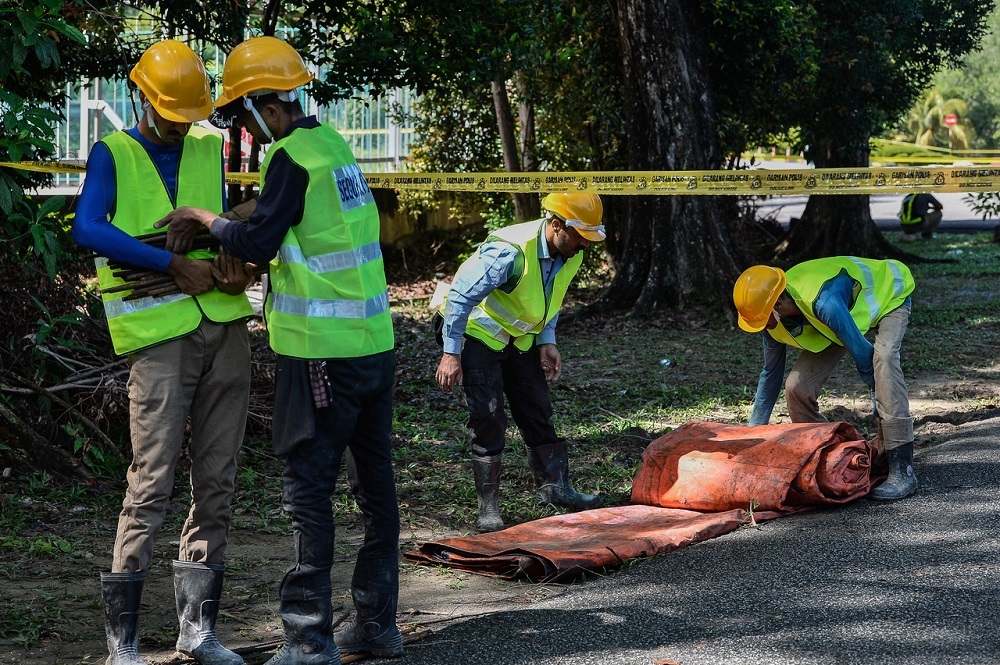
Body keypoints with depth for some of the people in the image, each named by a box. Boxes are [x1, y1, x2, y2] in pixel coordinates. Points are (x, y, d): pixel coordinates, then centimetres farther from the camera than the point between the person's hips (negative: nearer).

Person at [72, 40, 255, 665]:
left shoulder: (209, 149, 16)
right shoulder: (114, 155, 2)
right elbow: (88, 228, -14)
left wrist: (236, 260, 0)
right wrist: (177, 265, -18)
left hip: (225, 325, 5)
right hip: (159, 332, -5)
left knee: (217, 479, 6)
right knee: (153, 481, -9)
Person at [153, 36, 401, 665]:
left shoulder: (291, 157, -13)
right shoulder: (333, 143, 13)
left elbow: (258, 242, -16)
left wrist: (205, 217, -1)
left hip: (323, 353, -9)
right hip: (375, 341, 9)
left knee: (308, 487, -4)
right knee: (375, 479, 12)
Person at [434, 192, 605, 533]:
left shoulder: (571, 255, -8)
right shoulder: (510, 252, -33)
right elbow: (461, 296, -28)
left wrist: (546, 342, -1)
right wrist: (451, 354, -26)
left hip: (521, 339, 7)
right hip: (480, 335, -7)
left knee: (538, 413, 10)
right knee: (488, 421, -11)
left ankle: (554, 487, 21)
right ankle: (488, 508, -5)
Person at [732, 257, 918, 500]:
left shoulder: (824, 303, -43)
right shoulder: (773, 319, -18)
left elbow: (864, 357, -33)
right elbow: (771, 374, 0)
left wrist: (883, 414, -24)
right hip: (850, 314, 7)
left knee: (883, 360, -36)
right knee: (797, 386, -11)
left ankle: (902, 471, -38)